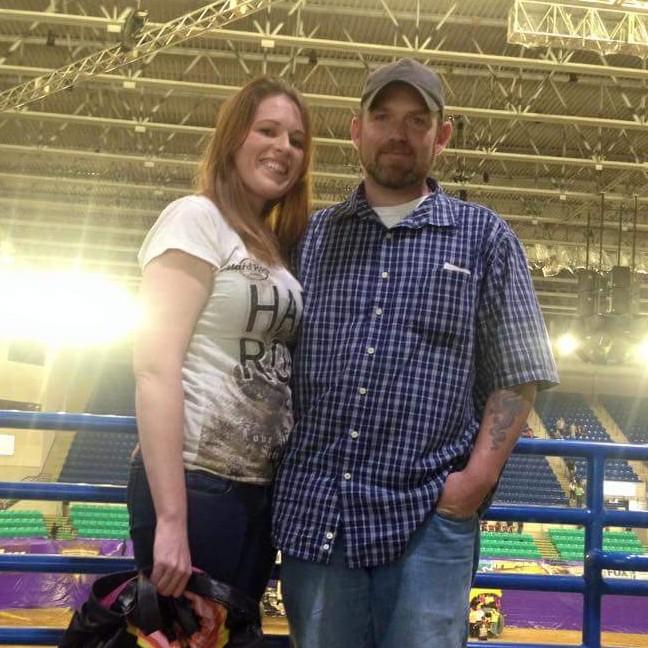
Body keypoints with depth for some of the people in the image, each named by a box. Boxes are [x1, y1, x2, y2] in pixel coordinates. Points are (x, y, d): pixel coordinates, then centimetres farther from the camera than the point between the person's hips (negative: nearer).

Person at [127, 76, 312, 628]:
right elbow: (155, 366, -16)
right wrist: (170, 518, -21)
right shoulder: (196, 219, -8)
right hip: (195, 480, -8)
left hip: (261, 486, 8)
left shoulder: (275, 248, 15)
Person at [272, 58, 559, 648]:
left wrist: (478, 478, -8)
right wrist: (274, 468, 4)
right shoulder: (312, 237, 13)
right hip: (313, 512, 3)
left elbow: (517, 375, 4)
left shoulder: (484, 237, 7)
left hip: (429, 516, -2)